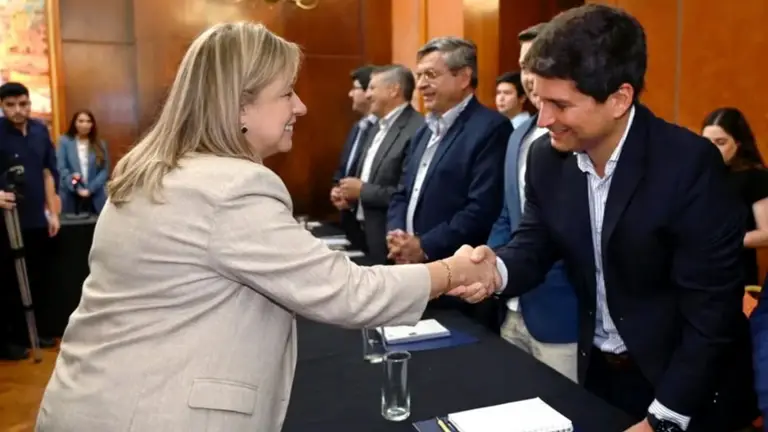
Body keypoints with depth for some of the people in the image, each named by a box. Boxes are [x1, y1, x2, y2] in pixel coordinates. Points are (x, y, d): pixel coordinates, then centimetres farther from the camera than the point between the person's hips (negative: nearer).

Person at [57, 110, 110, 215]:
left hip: (96, 198, 1)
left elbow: (105, 170, 2)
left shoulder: (100, 144, 9)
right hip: (71, 197, -1)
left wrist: (90, 189, -10)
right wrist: (77, 188, -13)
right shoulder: (64, 141, 4)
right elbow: (61, 168, -2)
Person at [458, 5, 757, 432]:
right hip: (597, 371, 5)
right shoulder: (548, 157, -8)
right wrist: (497, 268, -24)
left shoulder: (689, 164, -24)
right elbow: (534, 246, 0)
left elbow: (711, 308, -21)